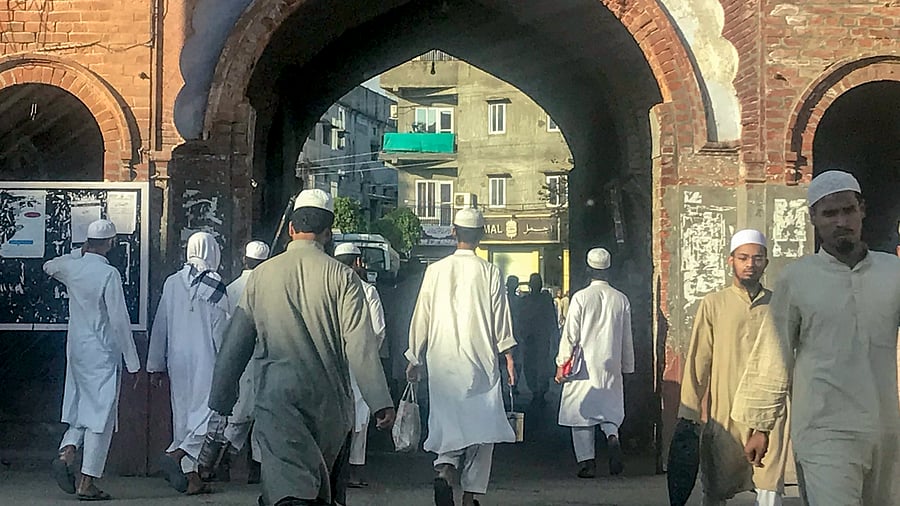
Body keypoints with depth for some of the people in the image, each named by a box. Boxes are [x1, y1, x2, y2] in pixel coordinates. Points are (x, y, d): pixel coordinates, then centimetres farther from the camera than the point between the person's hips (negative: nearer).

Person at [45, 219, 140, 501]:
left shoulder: (72, 268, 4)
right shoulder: (109, 274, -15)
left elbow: (49, 266, 30)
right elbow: (120, 321, -15)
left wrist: (79, 253, 29)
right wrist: (132, 363, -9)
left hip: (76, 351, 7)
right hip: (103, 353, -7)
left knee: (81, 407, 18)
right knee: (101, 415, -1)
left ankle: (65, 454, -4)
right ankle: (87, 484, -1)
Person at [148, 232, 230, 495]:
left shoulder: (172, 283, 5)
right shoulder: (216, 286, -9)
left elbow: (160, 325, 8)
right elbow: (220, 330, -9)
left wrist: (156, 365, 14)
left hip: (177, 358, 5)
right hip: (205, 359, -5)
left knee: (183, 414, 11)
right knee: (208, 412, 0)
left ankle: (191, 477, 14)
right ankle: (176, 455, -19)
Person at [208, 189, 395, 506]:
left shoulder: (261, 274, 3)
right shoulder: (341, 276, -4)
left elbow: (236, 342, 8)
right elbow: (361, 344, -12)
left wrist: (221, 398, 19)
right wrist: (381, 402, -12)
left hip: (276, 399, 0)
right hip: (328, 399, 0)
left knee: (286, 479, -9)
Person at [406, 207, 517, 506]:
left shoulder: (435, 270, 1)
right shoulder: (489, 272, -4)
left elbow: (421, 319, 5)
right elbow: (501, 319, -2)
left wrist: (415, 359, 14)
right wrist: (509, 357, 7)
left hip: (442, 361, 2)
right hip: (481, 360, -2)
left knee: (448, 420, 8)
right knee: (479, 424, 6)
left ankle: (444, 469, -19)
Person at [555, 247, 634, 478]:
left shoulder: (580, 297, -8)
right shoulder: (621, 299, 2)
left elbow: (570, 334, -7)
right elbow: (627, 339, 8)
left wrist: (561, 364, 0)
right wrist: (627, 368, 17)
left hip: (585, 365, -3)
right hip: (611, 367, 3)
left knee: (581, 414, 5)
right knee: (609, 409, 14)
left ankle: (586, 461, 1)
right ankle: (613, 437, -16)